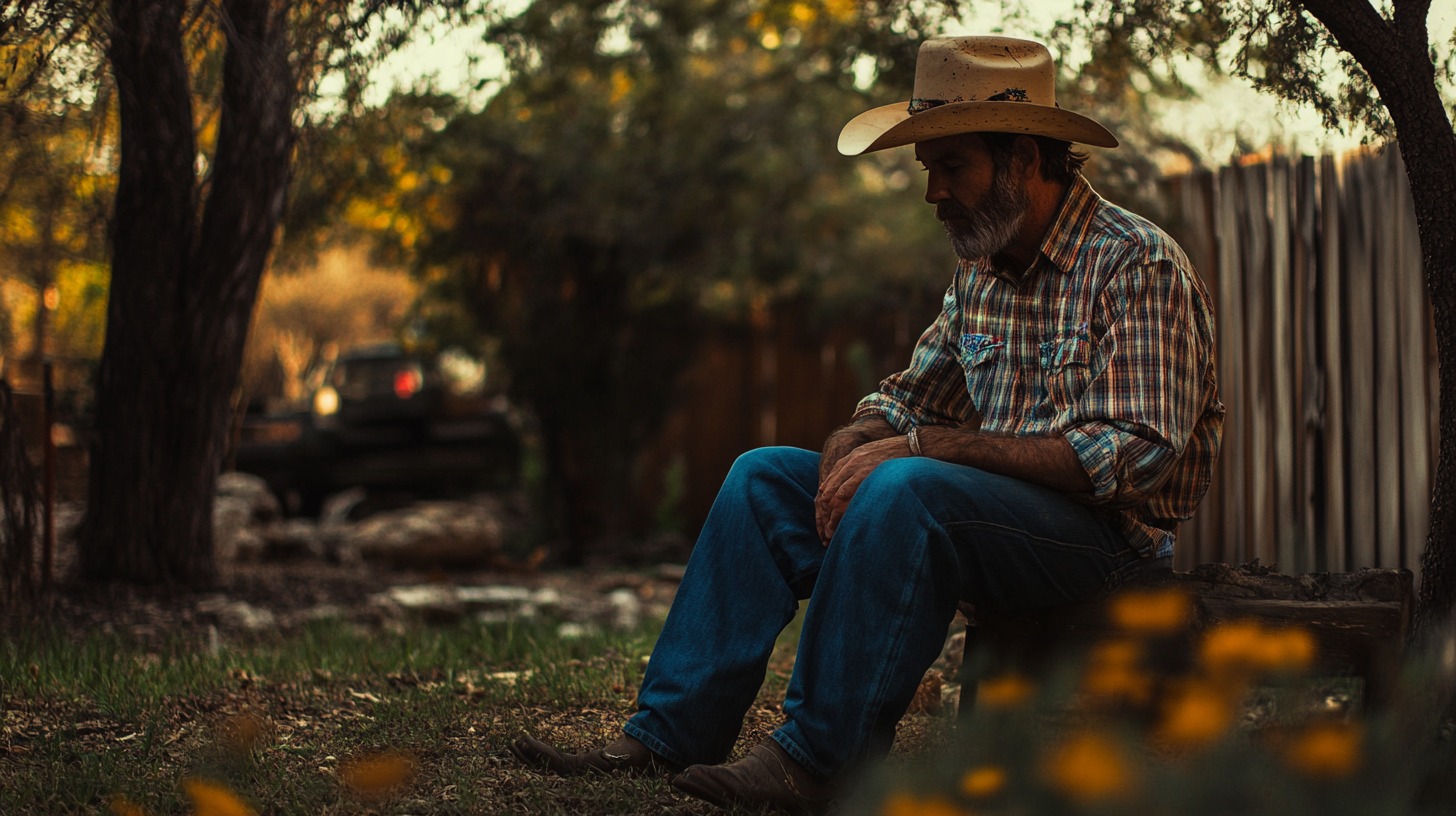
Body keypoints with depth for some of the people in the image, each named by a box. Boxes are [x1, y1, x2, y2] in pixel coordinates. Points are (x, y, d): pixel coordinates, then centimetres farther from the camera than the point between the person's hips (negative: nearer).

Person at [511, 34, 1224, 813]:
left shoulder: (1137, 265, -15)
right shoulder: (981, 267, 11)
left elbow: (1133, 456, -24)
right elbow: (910, 397, 17)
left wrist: (923, 446, -25)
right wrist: (852, 446, -9)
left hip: (1107, 529, -8)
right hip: (991, 508, 8)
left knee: (903, 488, -34)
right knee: (764, 477, 2)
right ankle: (669, 734, -2)